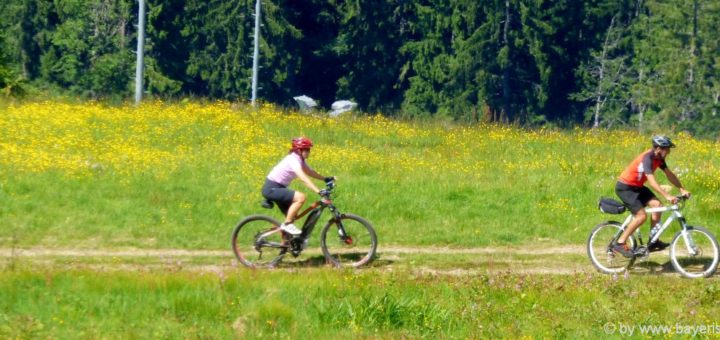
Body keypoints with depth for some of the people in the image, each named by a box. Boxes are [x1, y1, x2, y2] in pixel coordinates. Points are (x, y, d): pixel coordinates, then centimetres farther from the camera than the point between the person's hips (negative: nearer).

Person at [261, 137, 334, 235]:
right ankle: (287, 224, -15)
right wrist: (318, 191, -41)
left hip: (278, 188, 10)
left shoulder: (300, 160, 7)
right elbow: (303, 178, -34)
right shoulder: (293, 160, -23)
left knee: (292, 216, 12)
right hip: (271, 188, -10)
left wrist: (326, 179, 0)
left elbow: (310, 172, 13)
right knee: (301, 197, -25)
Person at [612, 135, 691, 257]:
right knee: (641, 215, -18)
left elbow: (669, 174, 5)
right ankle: (619, 244, -9)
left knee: (657, 205, -7)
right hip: (624, 187, -9)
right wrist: (667, 196, -42)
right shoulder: (647, 158, -28)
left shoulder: (659, 158, 0)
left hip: (637, 187, 9)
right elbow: (652, 181, -37)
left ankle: (653, 241, 0)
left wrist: (682, 189, -6)